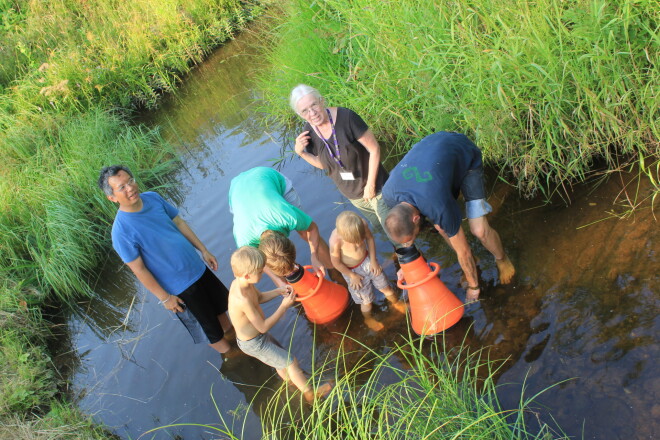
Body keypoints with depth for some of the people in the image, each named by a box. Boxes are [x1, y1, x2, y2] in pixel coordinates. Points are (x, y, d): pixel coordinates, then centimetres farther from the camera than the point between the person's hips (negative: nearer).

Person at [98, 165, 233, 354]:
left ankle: (230, 330, 55)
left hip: (198, 267, 6)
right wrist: (164, 297, -13)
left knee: (222, 303, 26)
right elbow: (139, 269, -19)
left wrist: (204, 250, 6)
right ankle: (226, 349, 42)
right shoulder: (121, 231, -27)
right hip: (180, 287, -6)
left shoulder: (153, 197, -8)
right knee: (208, 322, 15)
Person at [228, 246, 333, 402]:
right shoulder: (243, 299, -39)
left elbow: (259, 297, 10)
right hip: (254, 344, -8)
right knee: (291, 362, 7)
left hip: (257, 335, 9)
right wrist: (284, 306, -25)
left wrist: (278, 291, -6)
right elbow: (263, 327, -28)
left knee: (281, 360, 29)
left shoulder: (239, 282, -11)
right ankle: (310, 393, 28)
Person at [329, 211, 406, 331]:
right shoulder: (335, 241, -38)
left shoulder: (362, 223, -28)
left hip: (367, 261, 3)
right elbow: (336, 262, -21)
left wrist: (373, 260, -4)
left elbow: (369, 238, -6)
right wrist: (352, 275, -9)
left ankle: (396, 303, 52)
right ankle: (368, 319, 48)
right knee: (366, 300, 15)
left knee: (385, 287, 20)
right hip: (352, 270, -3)